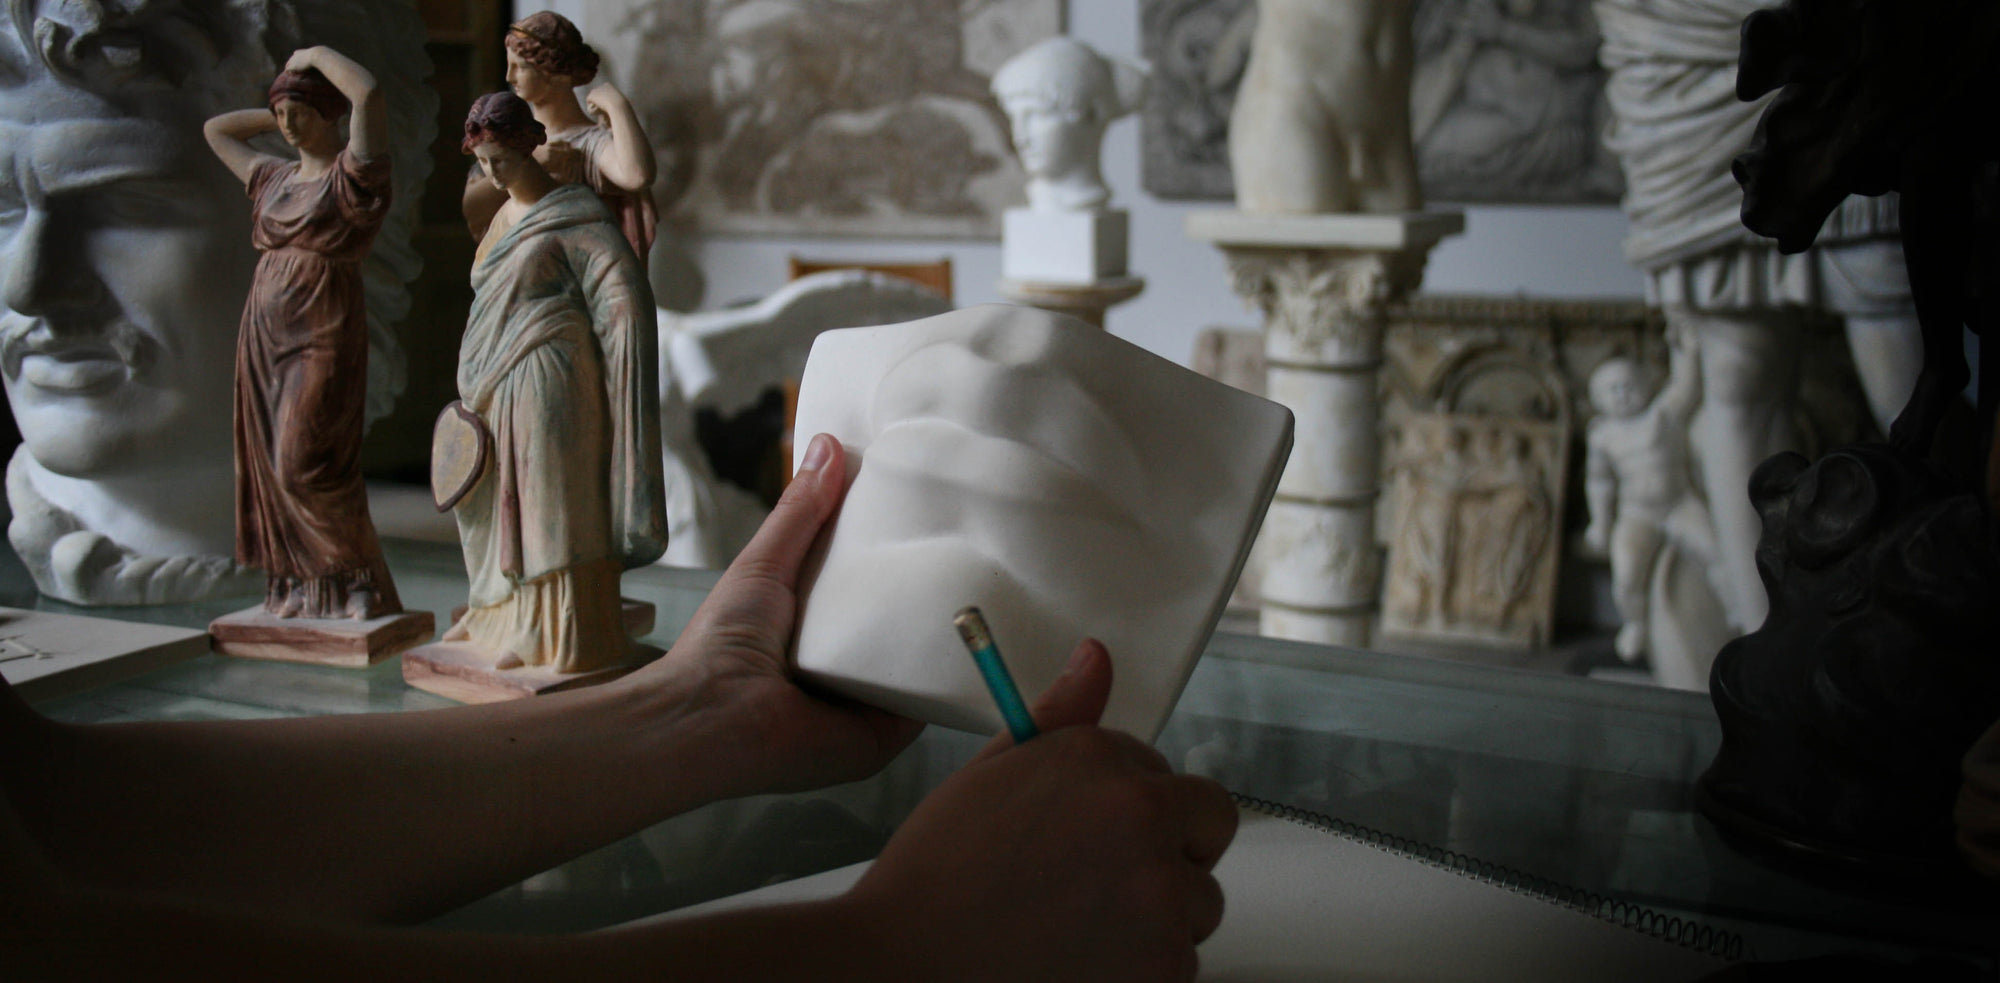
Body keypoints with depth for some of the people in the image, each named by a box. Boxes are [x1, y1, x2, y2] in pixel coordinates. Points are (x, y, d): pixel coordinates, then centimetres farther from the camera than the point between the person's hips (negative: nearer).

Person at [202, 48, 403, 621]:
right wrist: (281, 118, 25)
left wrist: (315, 55, -3)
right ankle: (300, 586, 13)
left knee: (307, 465, -13)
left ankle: (363, 582, 0)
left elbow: (368, 92, -19)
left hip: (322, 335, -7)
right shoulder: (275, 179, 17)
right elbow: (214, 130, 34)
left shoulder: (353, 173, -3)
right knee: (273, 465, 6)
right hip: (263, 335, 7)